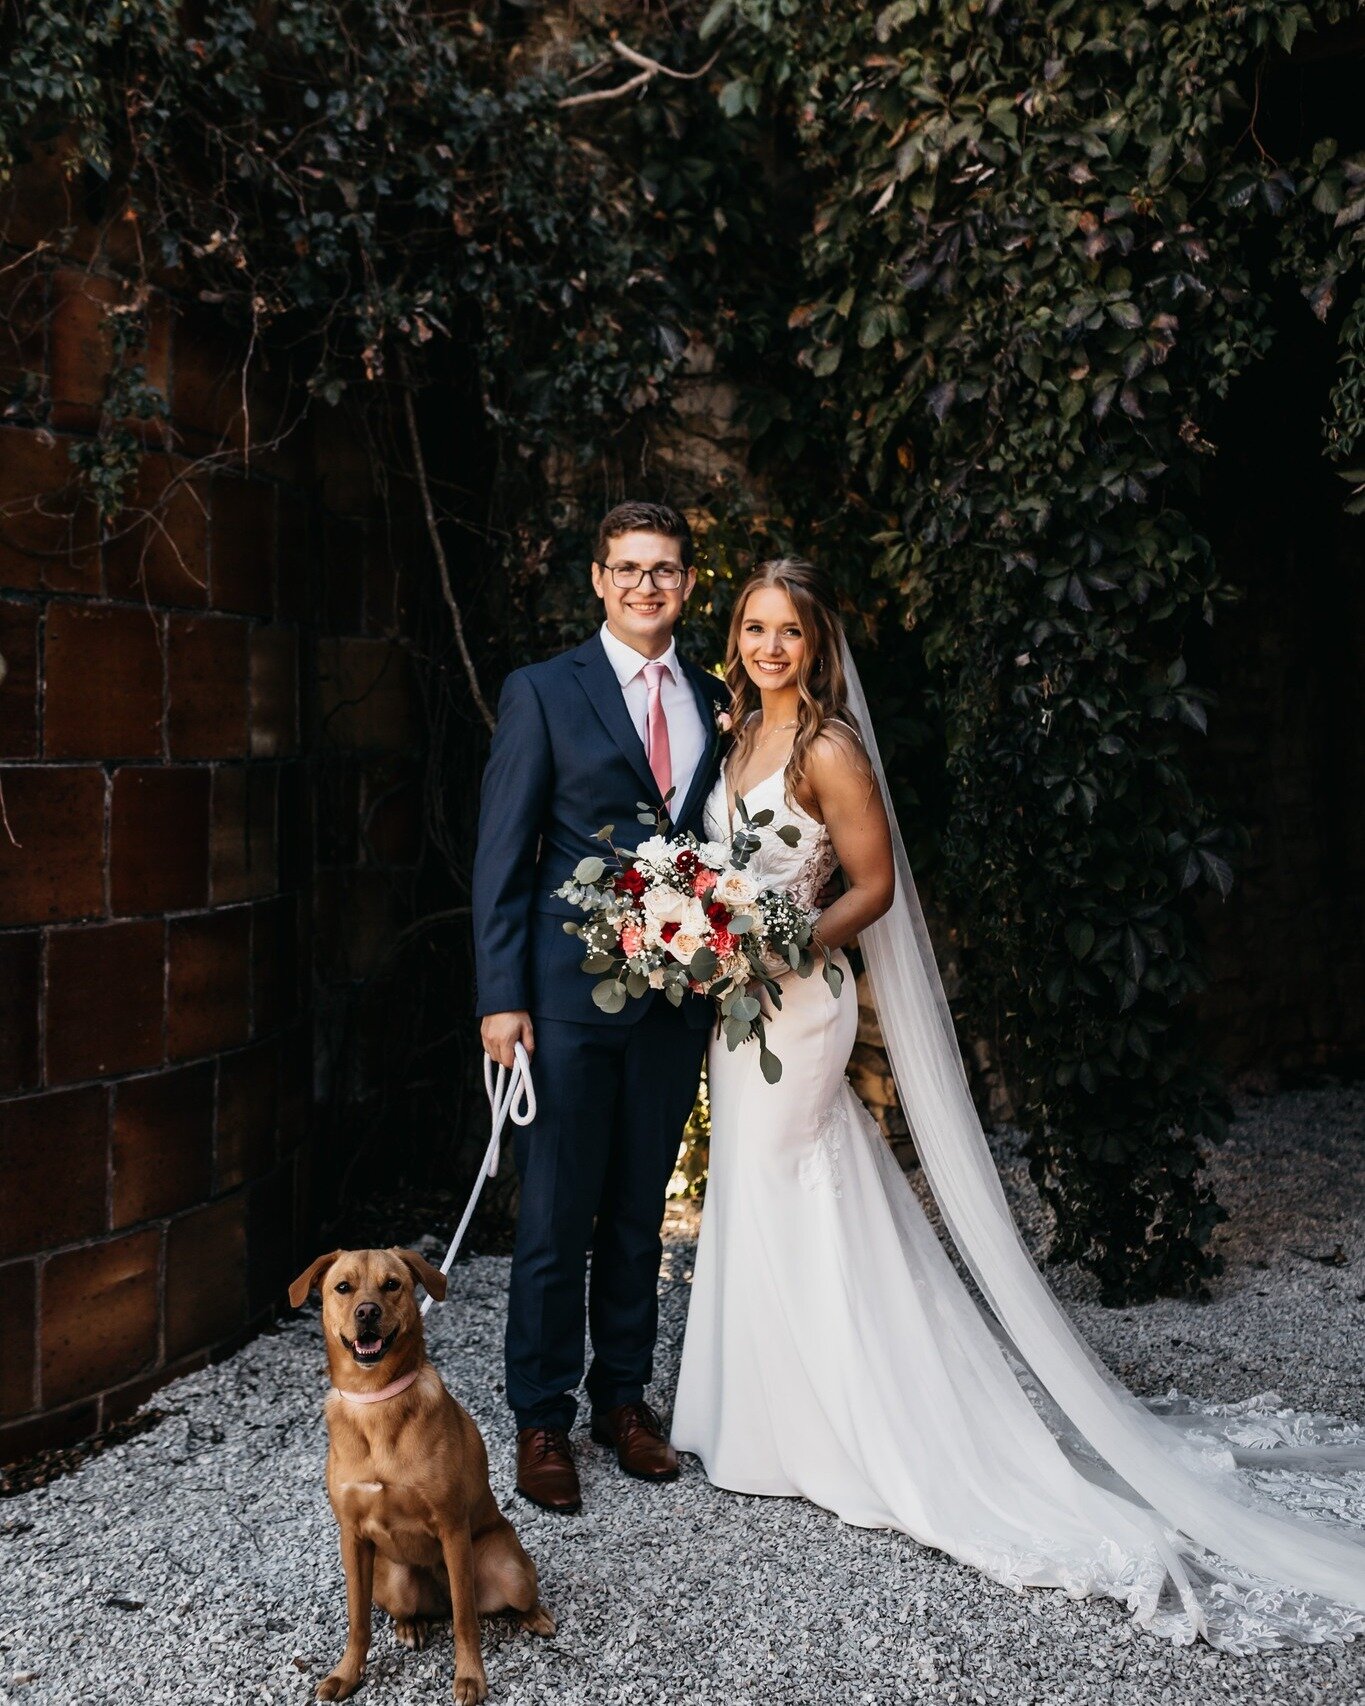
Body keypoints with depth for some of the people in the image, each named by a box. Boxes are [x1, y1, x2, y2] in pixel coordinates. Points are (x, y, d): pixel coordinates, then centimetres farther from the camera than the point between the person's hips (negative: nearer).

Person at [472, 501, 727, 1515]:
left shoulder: (715, 704, 10)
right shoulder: (544, 692, -3)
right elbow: (503, 855, -6)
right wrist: (502, 998, -11)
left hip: (679, 1000, 4)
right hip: (573, 993, -4)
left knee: (641, 1210, 14)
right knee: (557, 1216, 3)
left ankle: (624, 1396, 28)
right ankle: (543, 1420, 17)